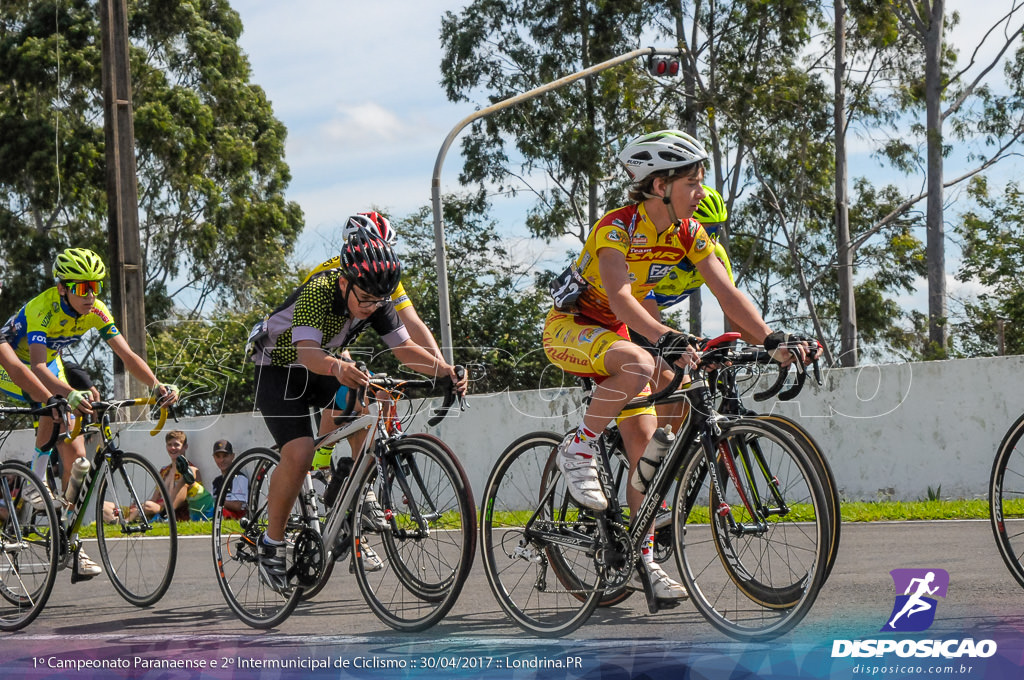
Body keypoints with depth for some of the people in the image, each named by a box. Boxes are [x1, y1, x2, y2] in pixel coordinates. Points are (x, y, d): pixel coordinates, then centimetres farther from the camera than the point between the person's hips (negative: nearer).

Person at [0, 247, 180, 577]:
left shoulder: (95, 311, -17)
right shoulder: (43, 309, -34)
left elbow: (126, 355, -21)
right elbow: (38, 367, -45)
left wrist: (157, 385, -39)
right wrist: (71, 393, -63)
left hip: (50, 364, 5)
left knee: (75, 455, -5)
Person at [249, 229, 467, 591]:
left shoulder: (378, 301, -15)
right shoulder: (318, 291, -33)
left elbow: (404, 347, -17)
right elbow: (308, 352, -45)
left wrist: (443, 369, -35)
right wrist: (337, 368, -66)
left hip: (326, 368, 6)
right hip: (278, 368, -6)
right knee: (299, 454, -23)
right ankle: (271, 543, -8)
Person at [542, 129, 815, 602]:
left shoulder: (688, 233, -6)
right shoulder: (617, 227, -26)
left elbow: (726, 292, -12)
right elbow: (619, 296, -41)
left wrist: (772, 339, -26)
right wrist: (664, 337, -57)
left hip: (614, 333, 7)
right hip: (568, 329, -7)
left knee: (645, 443, -4)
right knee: (638, 365, -38)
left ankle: (643, 560, 3)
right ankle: (579, 449, -16)